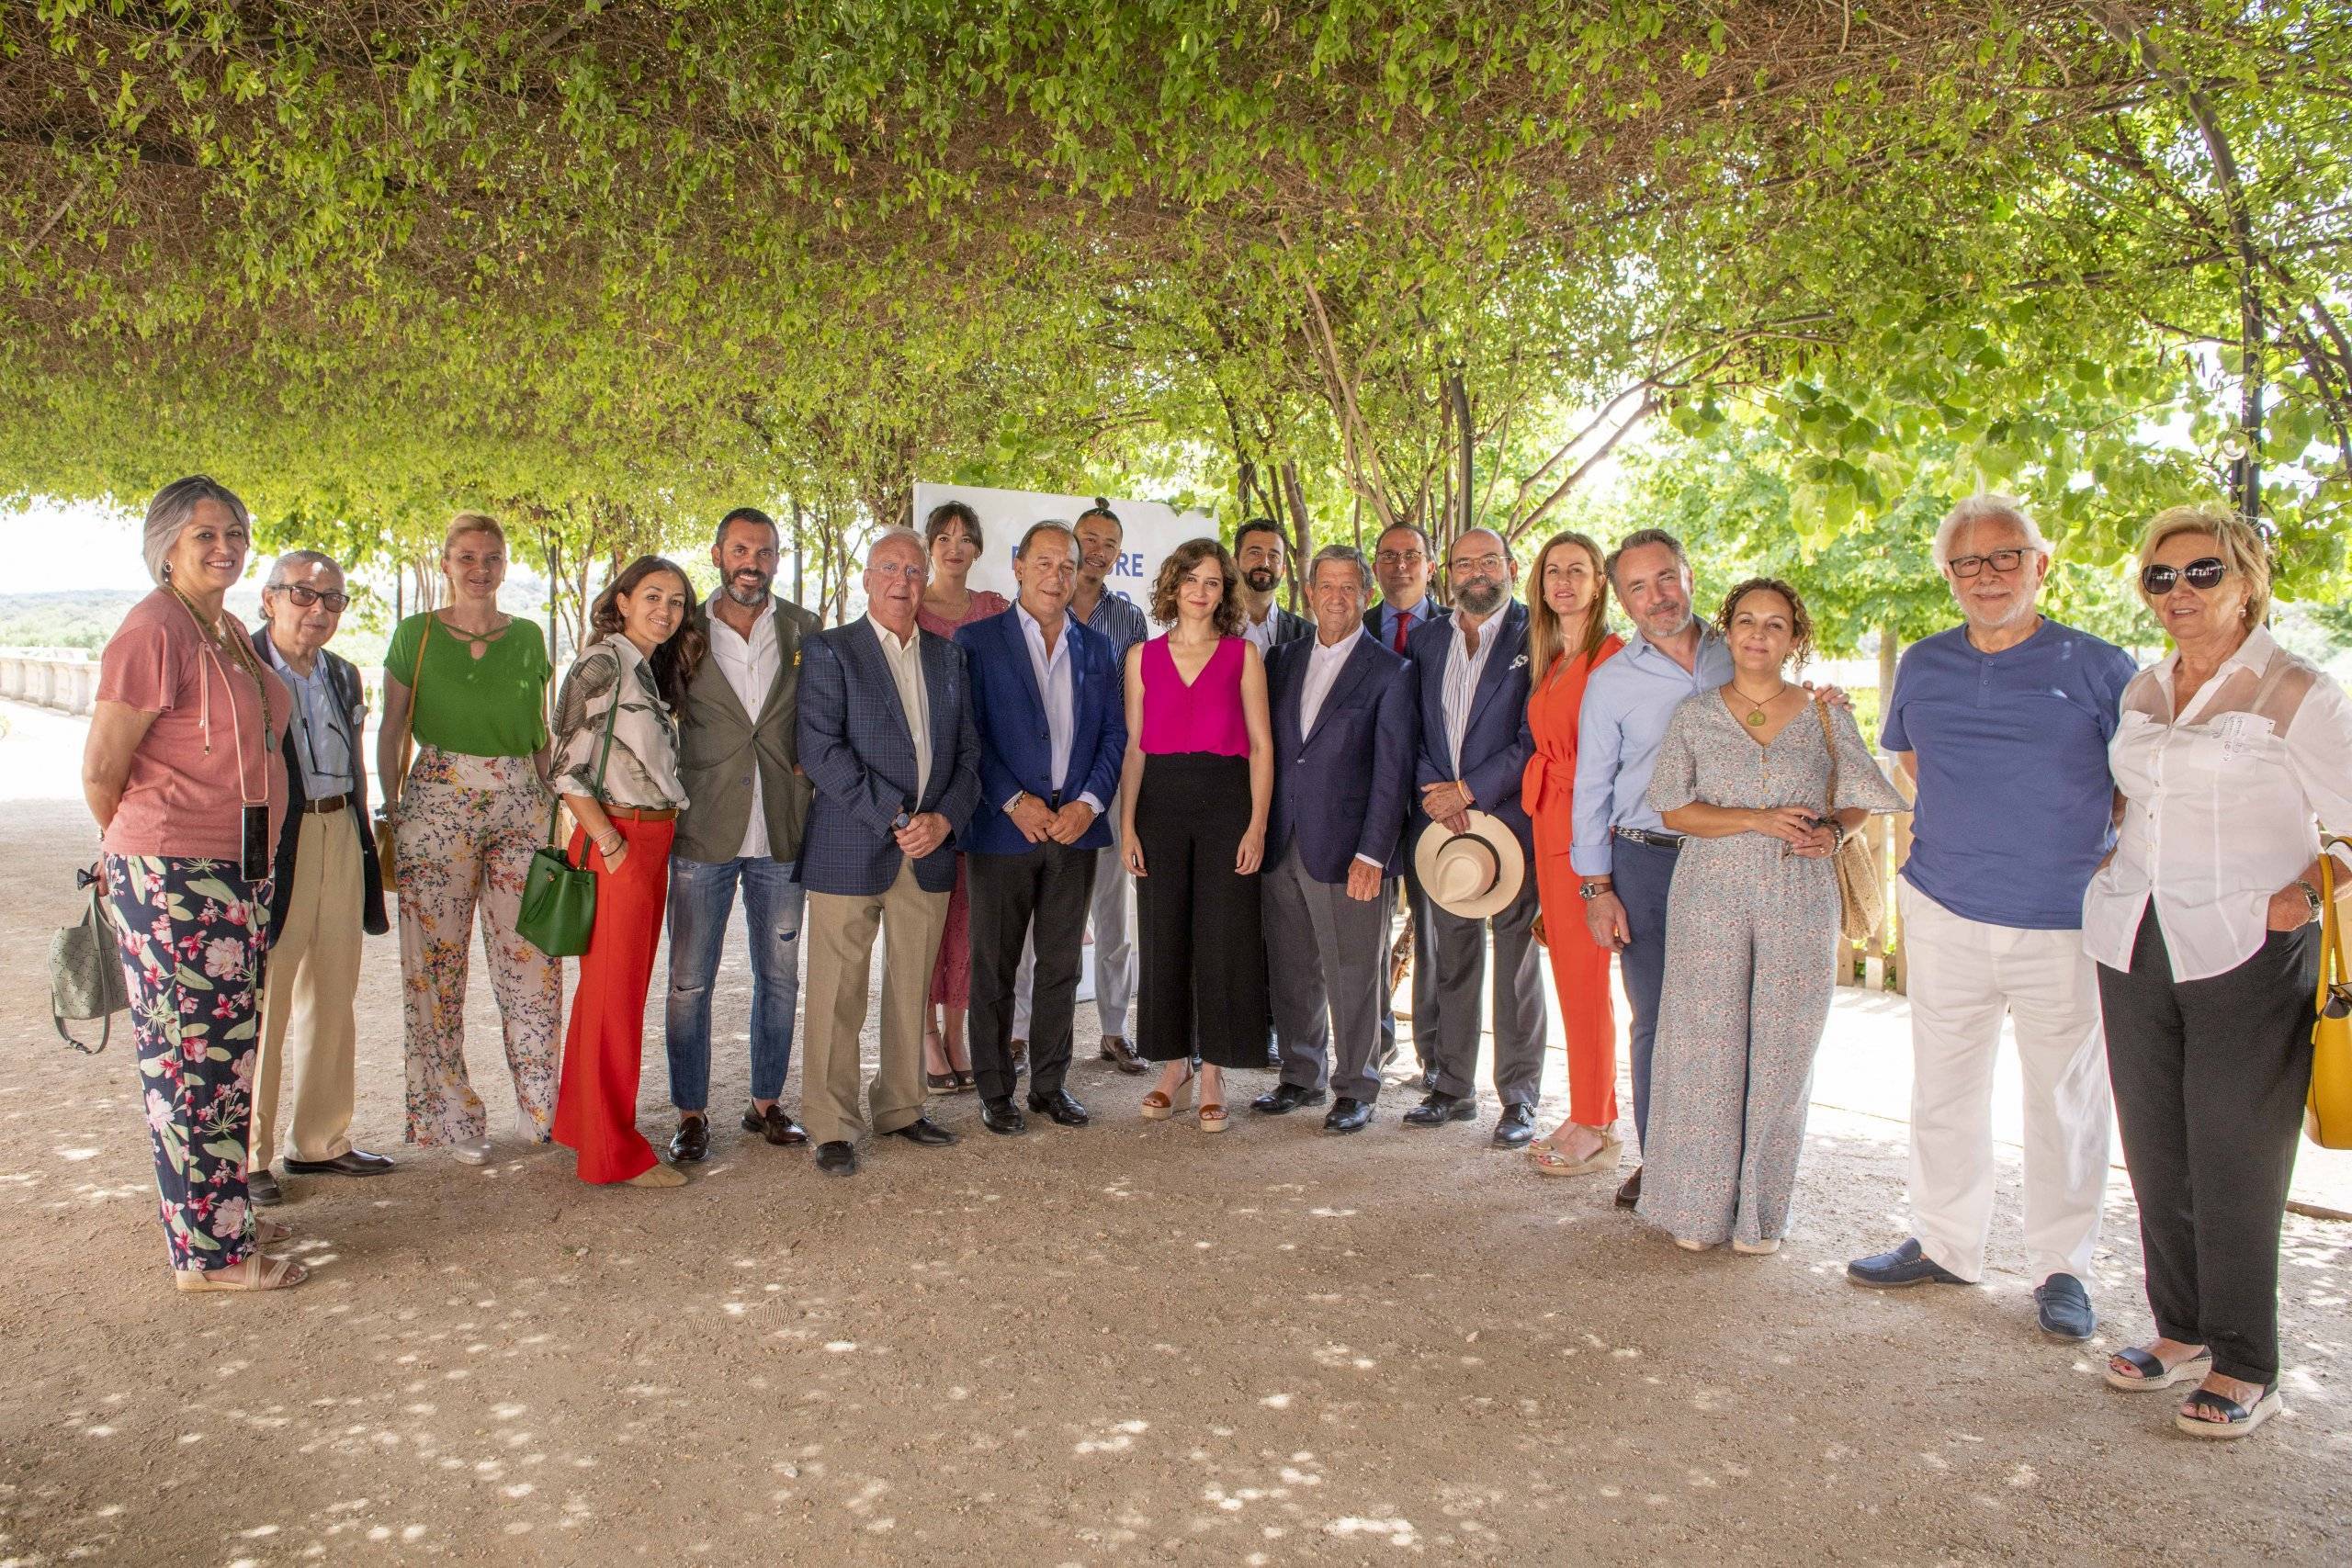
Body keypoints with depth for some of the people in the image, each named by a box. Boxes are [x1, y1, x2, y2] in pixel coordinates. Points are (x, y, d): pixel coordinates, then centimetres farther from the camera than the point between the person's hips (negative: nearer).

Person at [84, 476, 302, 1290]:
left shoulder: (229, 631, 13)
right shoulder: (152, 632, -15)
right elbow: (100, 770, -12)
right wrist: (129, 854, 3)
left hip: (239, 871, 9)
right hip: (173, 879, -9)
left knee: (227, 1045, 16)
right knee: (192, 1053, -2)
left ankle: (220, 1210, 30)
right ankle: (208, 1251, 7)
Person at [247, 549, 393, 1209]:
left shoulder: (343, 676, 14)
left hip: (340, 840, 7)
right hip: (270, 848, -7)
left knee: (334, 999, 12)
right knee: (262, 1003, -2)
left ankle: (320, 1140, 24)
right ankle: (247, 1155, 10)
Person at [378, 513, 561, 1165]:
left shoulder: (528, 637, 11)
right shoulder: (415, 634, 3)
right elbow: (390, 731, 5)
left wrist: (549, 808, 10)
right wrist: (391, 815, -1)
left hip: (521, 806, 2)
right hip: (436, 805, -2)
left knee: (534, 956, 0)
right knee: (437, 962, 1)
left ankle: (540, 1109, 13)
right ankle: (450, 1115, 13)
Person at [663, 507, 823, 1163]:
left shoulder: (806, 630, 5)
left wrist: (814, 785, -2)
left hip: (783, 834, 1)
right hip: (703, 833, -1)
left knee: (779, 976, 10)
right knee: (689, 981, 3)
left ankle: (767, 1104, 24)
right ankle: (691, 1115, 14)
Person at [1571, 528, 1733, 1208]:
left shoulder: (1740, 657, 7)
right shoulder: (1611, 681, 4)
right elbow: (1591, 790, 6)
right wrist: (1596, 886, 1)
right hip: (1647, 862, 0)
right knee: (1654, 1018, 3)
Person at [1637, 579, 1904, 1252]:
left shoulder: (1826, 716, 6)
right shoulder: (1695, 716, 4)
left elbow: (1857, 799, 14)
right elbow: (1673, 810, -1)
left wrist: (1832, 831, -8)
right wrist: (1758, 821, -13)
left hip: (1799, 902, 1)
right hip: (1710, 898, -1)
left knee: (1781, 1050, 3)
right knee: (1706, 1046, 0)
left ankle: (1760, 1209, 15)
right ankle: (1697, 1205, 12)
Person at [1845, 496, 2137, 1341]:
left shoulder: (2097, 666, -5)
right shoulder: (1923, 665, 5)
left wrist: (2110, 851, -3)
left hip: (2064, 923, -3)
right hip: (1945, 914, 3)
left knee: (2066, 1099, 8)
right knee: (1943, 1086, 13)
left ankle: (2061, 1266, 23)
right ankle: (1944, 1242, 28)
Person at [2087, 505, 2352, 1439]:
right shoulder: (2142, 692, 13)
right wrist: (2106, 878, 14)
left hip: (2248, 953, -5)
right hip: (2137, 948, 6)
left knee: (2234, 1161, -1)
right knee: (2155, 1152, 10)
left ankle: (2244, 1369, 11)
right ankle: (2182, 1332, 24)